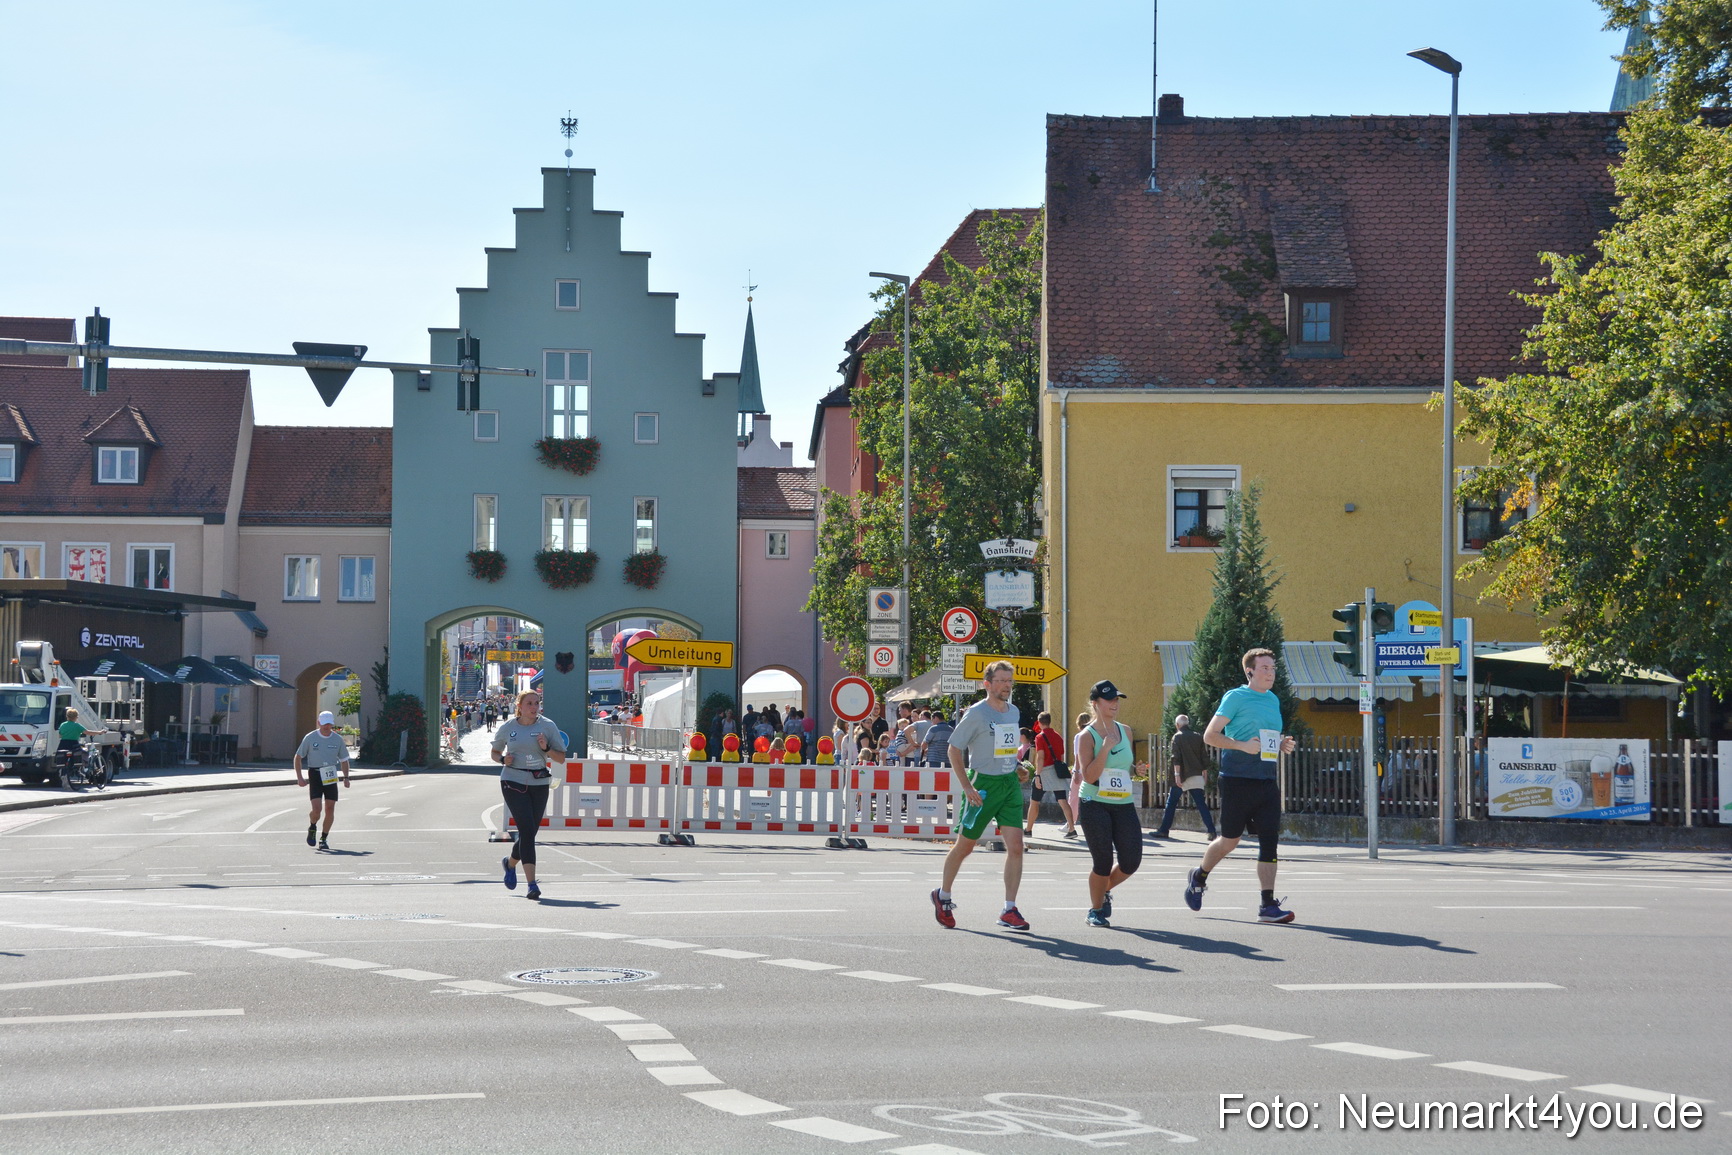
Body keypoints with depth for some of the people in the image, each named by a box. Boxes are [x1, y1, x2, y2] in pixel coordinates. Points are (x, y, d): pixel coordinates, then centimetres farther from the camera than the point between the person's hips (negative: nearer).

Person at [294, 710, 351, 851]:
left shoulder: (338, 739, 5)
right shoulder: (310, 738, -2)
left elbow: (344, 760, 14)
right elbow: (298, 757, 5)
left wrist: (346, 777, 1)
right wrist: (299, 777, -3)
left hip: (331, 776, 2)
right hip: (314, 775, -2)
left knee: (330, 809, -2)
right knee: (316, 809, -14)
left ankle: (324, 838, 13)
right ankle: (312, 827, 18)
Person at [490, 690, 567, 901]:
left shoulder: (547, 726, 1)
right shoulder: (507, 727, 1)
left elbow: (561, 757, 3)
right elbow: (495, 752, 16)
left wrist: (546, 749, -16)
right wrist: (503, 759, -6)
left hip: (539, 784, 2)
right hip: (513, 782, -2)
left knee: (529, 833, 9)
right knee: (527, 829, -16)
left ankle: (510, 863, 42)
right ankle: (531, 884, -17)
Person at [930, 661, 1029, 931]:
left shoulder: (1014, 712, 9)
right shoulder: (976, 713, -11)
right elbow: (954, 749, -9)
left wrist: (1016, 768, 14)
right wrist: (967, 787, -14)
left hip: (1010, 784, 5)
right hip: (983, 784, -5)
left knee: (1015, 845, -7)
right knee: (965, 846, 5)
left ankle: (1009, 911, -5)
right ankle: (943, 896, 28)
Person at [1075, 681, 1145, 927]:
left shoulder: (1125, 731, 11)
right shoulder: (1087, 736, -6)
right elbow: (1088, 776, -17)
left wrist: (1136, 769, 5)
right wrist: (1106, 747, -22)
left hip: (1124, 805, 5)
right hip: (1095, 805, -5)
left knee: (1131, 862, -4)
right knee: (1104, 862, -7)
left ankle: (1105, 890, 26)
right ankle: (1095, 909, 16)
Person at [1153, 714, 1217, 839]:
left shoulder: (1177, 737, -3)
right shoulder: (1198, 737, 10)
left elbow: (1176, 758, -13)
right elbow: (1205, 756, 10)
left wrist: (1177, 774, -17)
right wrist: (1204, 771, 17)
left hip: (1182, 777, -4)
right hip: (1197, 776, 4)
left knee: (1171, 803, 7)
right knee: (1201, 804, 2)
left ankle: (1164, 830, 9)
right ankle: (1211, 831, -9)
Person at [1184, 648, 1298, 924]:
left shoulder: (1273, 700, 16)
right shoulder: (1235, 697, -6)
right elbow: (1209, 735, -8)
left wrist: (1283, 745, 6)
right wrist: (1242, 745, -20)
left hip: (1267, 780, 6)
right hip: (1237, 780, -6)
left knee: (1269, 841, -3)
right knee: (1230, 840, 4)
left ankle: (1268, 905, -3)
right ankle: (1198, 878, 31)